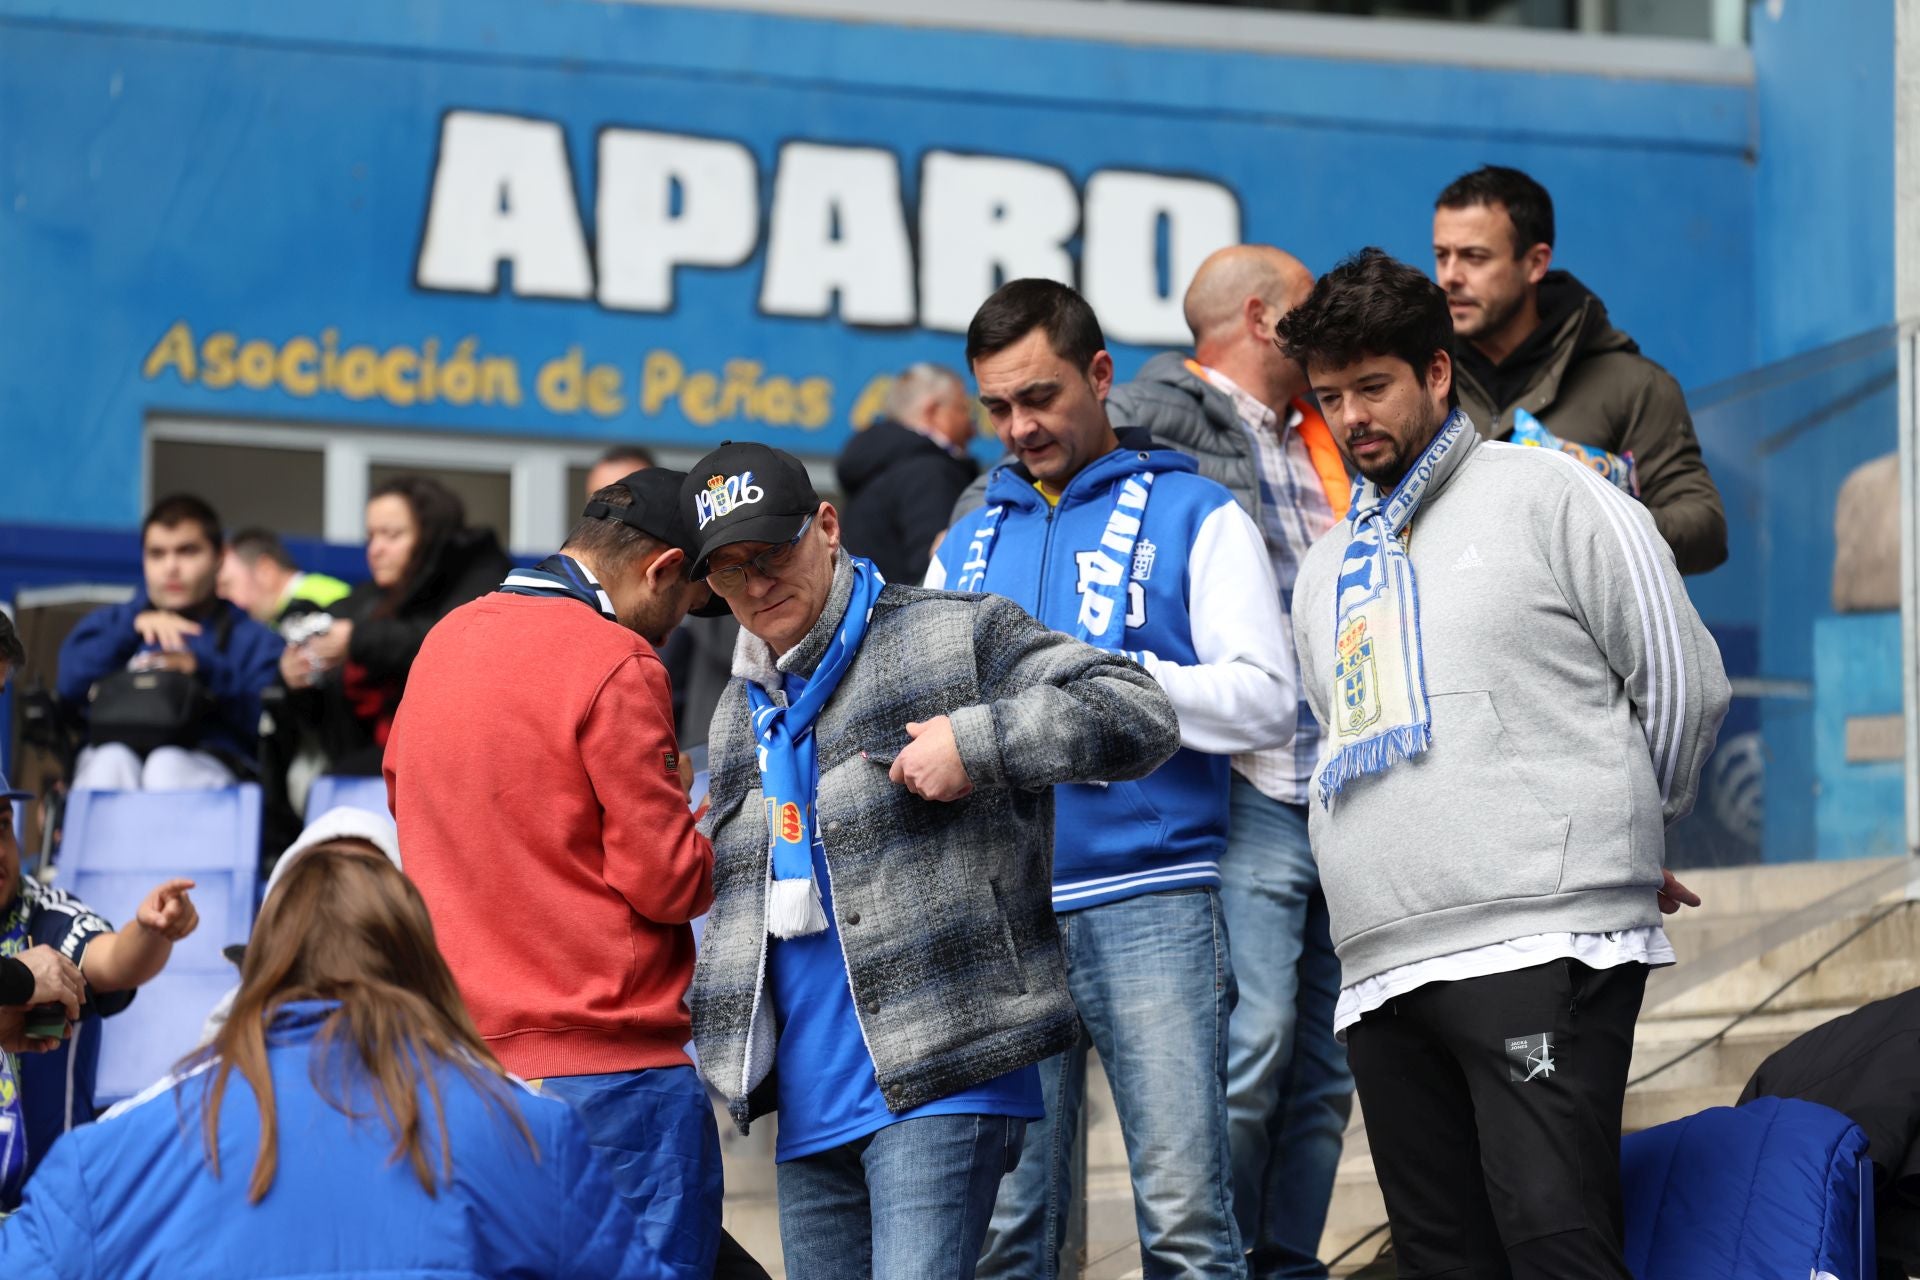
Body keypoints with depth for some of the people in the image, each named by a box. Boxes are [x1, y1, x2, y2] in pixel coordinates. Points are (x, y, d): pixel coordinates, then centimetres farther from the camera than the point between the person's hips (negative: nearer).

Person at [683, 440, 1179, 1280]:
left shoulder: (956, 638, 0)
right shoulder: (739, 715, 21)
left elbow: (1140, 715, -9)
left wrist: (977, 745, -19)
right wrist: (712, 1043, 20)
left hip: (940, 1081, -7)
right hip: (809, 1105, 7)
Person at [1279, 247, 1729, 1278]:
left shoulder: (1547, 495, 5)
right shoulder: (1326, 569, 24)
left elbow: (1683, 681, 4)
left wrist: (1607, 830, 15)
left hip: (1542, 947, -7)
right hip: (1382, 968, 7)